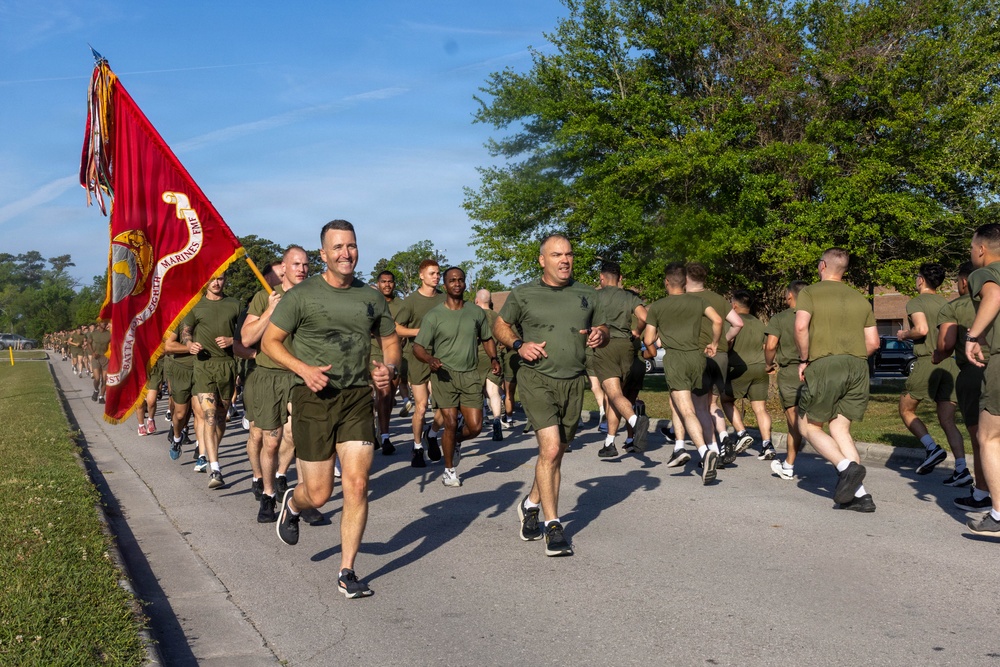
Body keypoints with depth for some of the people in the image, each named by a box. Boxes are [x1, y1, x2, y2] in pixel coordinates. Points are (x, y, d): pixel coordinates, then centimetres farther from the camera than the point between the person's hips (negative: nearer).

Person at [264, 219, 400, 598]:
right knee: (318, 494, 3)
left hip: (357, 398, 3)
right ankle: (292, 504, 41)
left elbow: (390, 342, 18)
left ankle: (346, 573, 8)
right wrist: (303, 369, -15)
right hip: (314, 398, -2)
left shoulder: (371, 298, 8)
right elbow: (269, 341, 0)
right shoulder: (302, 295, -3)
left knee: (357, 485, -6)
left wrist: (388, 369, -5)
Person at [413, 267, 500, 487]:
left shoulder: (477, 313, 8)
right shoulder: (434, 315, -2)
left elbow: (487, 338, 23)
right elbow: (418, 347, -1)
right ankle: (449, 470, 13)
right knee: (450, 423, -7)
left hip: (471, 374, 3)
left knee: (475, 427, -3)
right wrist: (430, 359, -22)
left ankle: (456, 440, 33)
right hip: (445, 374, -3)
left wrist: (493, 358, 5)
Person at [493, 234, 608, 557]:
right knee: (550, 448, -17)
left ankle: (531, 504, 36)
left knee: (556, 454, 11)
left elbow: (602, 328, 21)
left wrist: (599, 335, -4)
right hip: (537, 378, -4)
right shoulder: (523, 294, 3)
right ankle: (553, 525, -8)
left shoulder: (587, 295, 11)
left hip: (574, 382, 4)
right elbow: (500, 326, 13)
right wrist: (519, 345, -7)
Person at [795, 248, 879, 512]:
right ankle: (859, 494, -3)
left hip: (823, 365, -5)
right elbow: (873, 342, 14)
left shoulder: (810, 292, 4)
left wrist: (804, 359, -3)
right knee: (840, 428, 8)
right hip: (858, 367, 5)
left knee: (809, 426, 8)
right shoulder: (860, 298, 18)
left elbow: (801, 325, -14)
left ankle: (847, 466, -15)